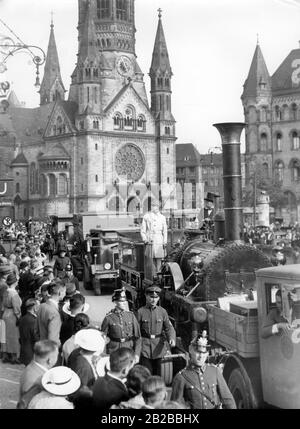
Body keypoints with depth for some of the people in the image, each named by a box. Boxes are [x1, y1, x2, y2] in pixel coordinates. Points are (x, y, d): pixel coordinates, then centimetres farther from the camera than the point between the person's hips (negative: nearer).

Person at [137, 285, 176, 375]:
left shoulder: (162, 311, 6)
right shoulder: (140, 312, -1)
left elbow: (169, 328, 2)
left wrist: (172, 339, -18)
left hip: (160, 348, 2)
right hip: (145, 348, -2)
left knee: (159, 375, 7)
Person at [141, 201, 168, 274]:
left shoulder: (162, 217, 9)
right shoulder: (146, 216, 5)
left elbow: (165, 231, 9)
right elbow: (142, 230, 7)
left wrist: (165, 242, 2)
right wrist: (145, 240, -4)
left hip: (159, 240, 1)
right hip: (150, 240, -1)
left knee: (159, 257, -3)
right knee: (151, 258, -2)